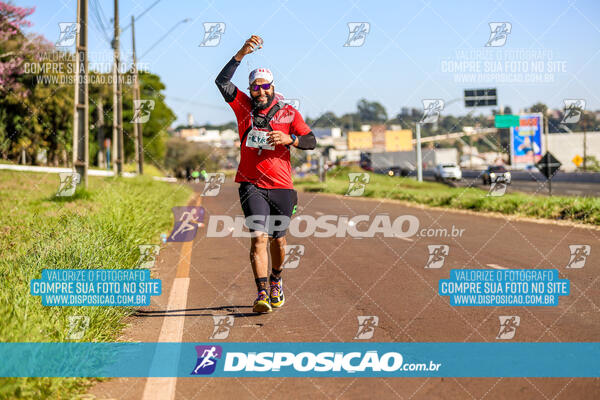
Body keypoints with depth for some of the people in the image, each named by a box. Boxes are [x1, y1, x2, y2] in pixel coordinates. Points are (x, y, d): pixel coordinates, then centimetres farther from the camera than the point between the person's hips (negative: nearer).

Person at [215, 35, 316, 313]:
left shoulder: (288, 113, 4)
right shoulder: (243, 106, 5)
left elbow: (311, 141, 0)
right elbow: (222, 82, -8)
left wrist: (289, 139, -19)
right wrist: (242, 54, -17)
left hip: (281, 186, 1)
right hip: (251, 185, -1)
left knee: (277, 240, 12)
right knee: (258, 237, -15)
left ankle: (276, 281, 38)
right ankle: (262, 293, -17)